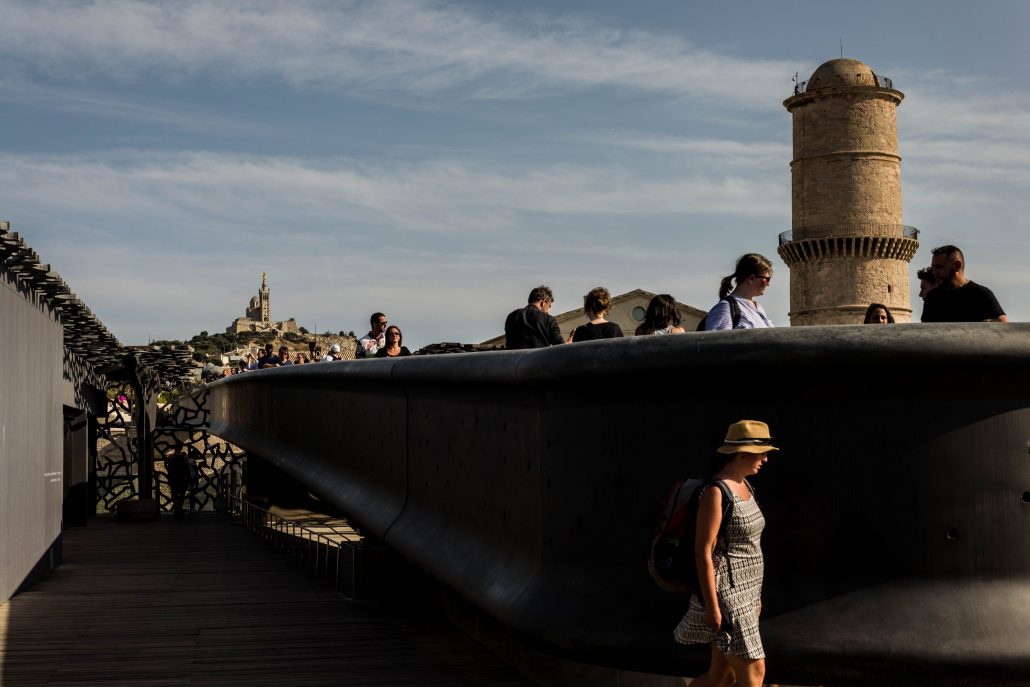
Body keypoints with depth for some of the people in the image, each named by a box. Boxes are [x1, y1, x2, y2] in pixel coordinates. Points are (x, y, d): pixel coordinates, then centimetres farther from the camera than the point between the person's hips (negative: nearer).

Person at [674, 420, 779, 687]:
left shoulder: (743, 486, 10)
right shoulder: (715, 492, -19)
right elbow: (703, 551, -20)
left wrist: (754, 593, 21)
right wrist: (712, 605, -20)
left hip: (741, 592, 10)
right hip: (724, 595, -10)